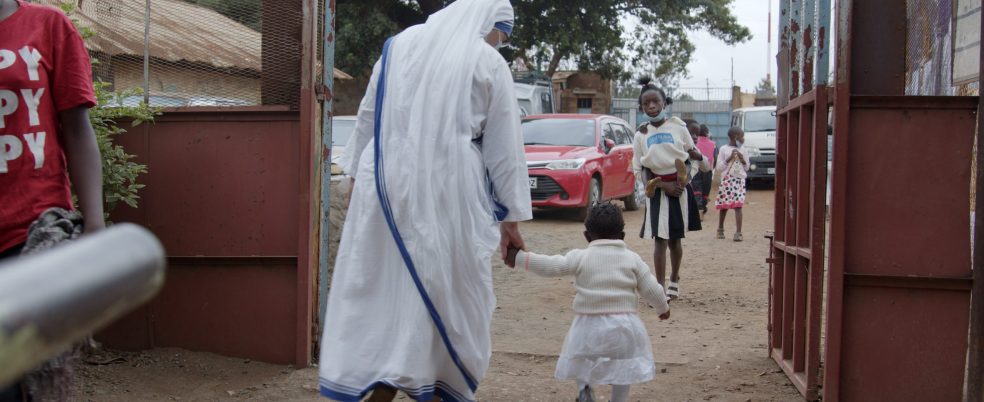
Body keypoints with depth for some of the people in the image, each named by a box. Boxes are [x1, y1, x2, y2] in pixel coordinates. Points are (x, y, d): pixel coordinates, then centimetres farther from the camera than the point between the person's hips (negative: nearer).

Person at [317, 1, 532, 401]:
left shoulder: (401, 43, 11)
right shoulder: (488, 62, 0)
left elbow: (367, 116, 14)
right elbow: (504, 146, 0)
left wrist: (356, 173, 21)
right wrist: (510, 217, 3)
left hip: (387, 181, 4)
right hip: (447, 190, -3)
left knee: (380, 282, 9)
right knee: (443, 292, 7)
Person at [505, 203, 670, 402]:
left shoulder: (580, 257, -2)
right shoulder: (632, 258, 2)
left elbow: (550, 266, -7)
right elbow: (651, 289, 3)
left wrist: (520, 258, 0)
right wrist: (663, 308, 21)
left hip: (590, 324, -1)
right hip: (624, 323, 1)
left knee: (583, 359, 22)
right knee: (623, 367, 17)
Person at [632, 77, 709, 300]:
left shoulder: (677, 126, 0)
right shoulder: (641, 134, 1)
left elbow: (692, 152, 9)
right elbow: (639, 170, 1)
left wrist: (698, 157, -15)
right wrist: (663, 185, -12)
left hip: (679, 186, 0)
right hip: (657, 189, 0)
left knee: (674, 238, 9)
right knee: (660, 239, -6)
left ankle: (674, 280, 29)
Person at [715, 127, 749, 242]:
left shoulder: (743, 150, 11)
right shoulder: (724, 149, 2)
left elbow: (746, 168, 16)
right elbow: (719, 168, -2)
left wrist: (742, 159, -2)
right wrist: (729, 159, -11)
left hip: (739, 180, 1)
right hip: (726, 180, -1)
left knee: (738, 206, -12)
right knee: (724, 206, 7)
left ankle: (738, 232, -17)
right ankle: (720, 230, 25)